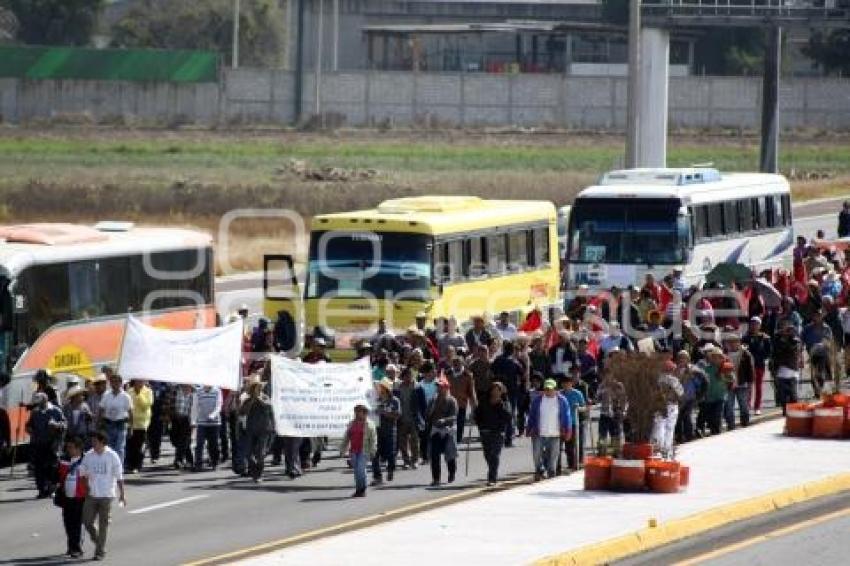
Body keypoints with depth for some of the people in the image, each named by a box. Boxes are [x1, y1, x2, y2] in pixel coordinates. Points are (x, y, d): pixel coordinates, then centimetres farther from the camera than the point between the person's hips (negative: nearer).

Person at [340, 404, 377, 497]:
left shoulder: (369, 425, -2)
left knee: (360, 470, -13)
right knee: (356, 471, 7)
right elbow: (346, 438, 18)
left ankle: (362, 490, -1)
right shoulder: (351, 424, 13)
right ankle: (358, 490, 13)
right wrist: (342, 450, 15)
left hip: (364, 451, -5)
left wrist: (372, 451, -11)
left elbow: (373, 439, -4)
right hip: (353, 451, 5)